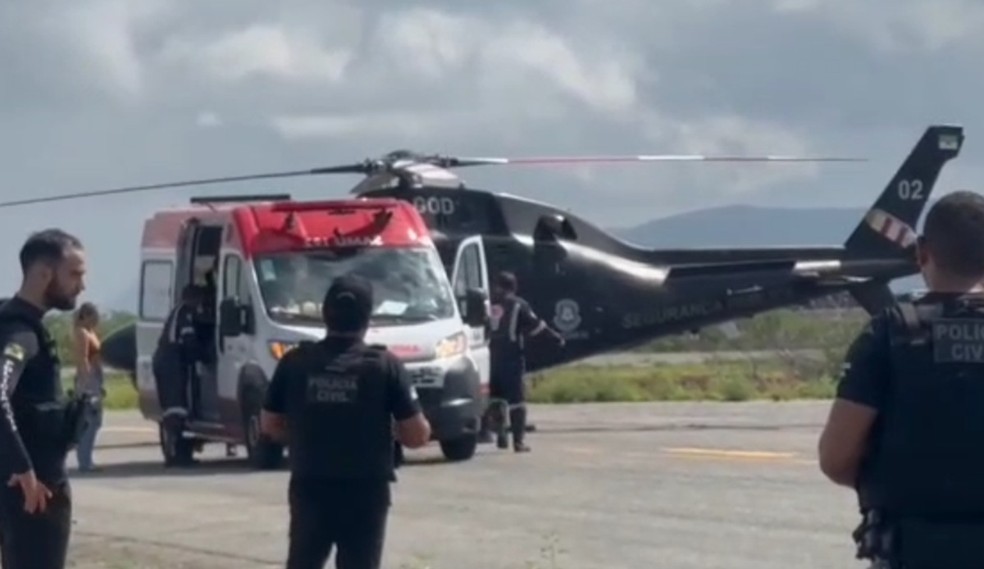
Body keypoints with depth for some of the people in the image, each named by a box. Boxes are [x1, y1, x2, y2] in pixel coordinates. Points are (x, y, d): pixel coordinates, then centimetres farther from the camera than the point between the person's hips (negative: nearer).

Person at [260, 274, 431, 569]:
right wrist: (392, 427, 13)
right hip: (365, 492, -3)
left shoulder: (295, 362, -2)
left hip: (309, 489, 3)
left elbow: (270, 424, 8)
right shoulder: (385, 365, -9)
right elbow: (417, 435, -8)